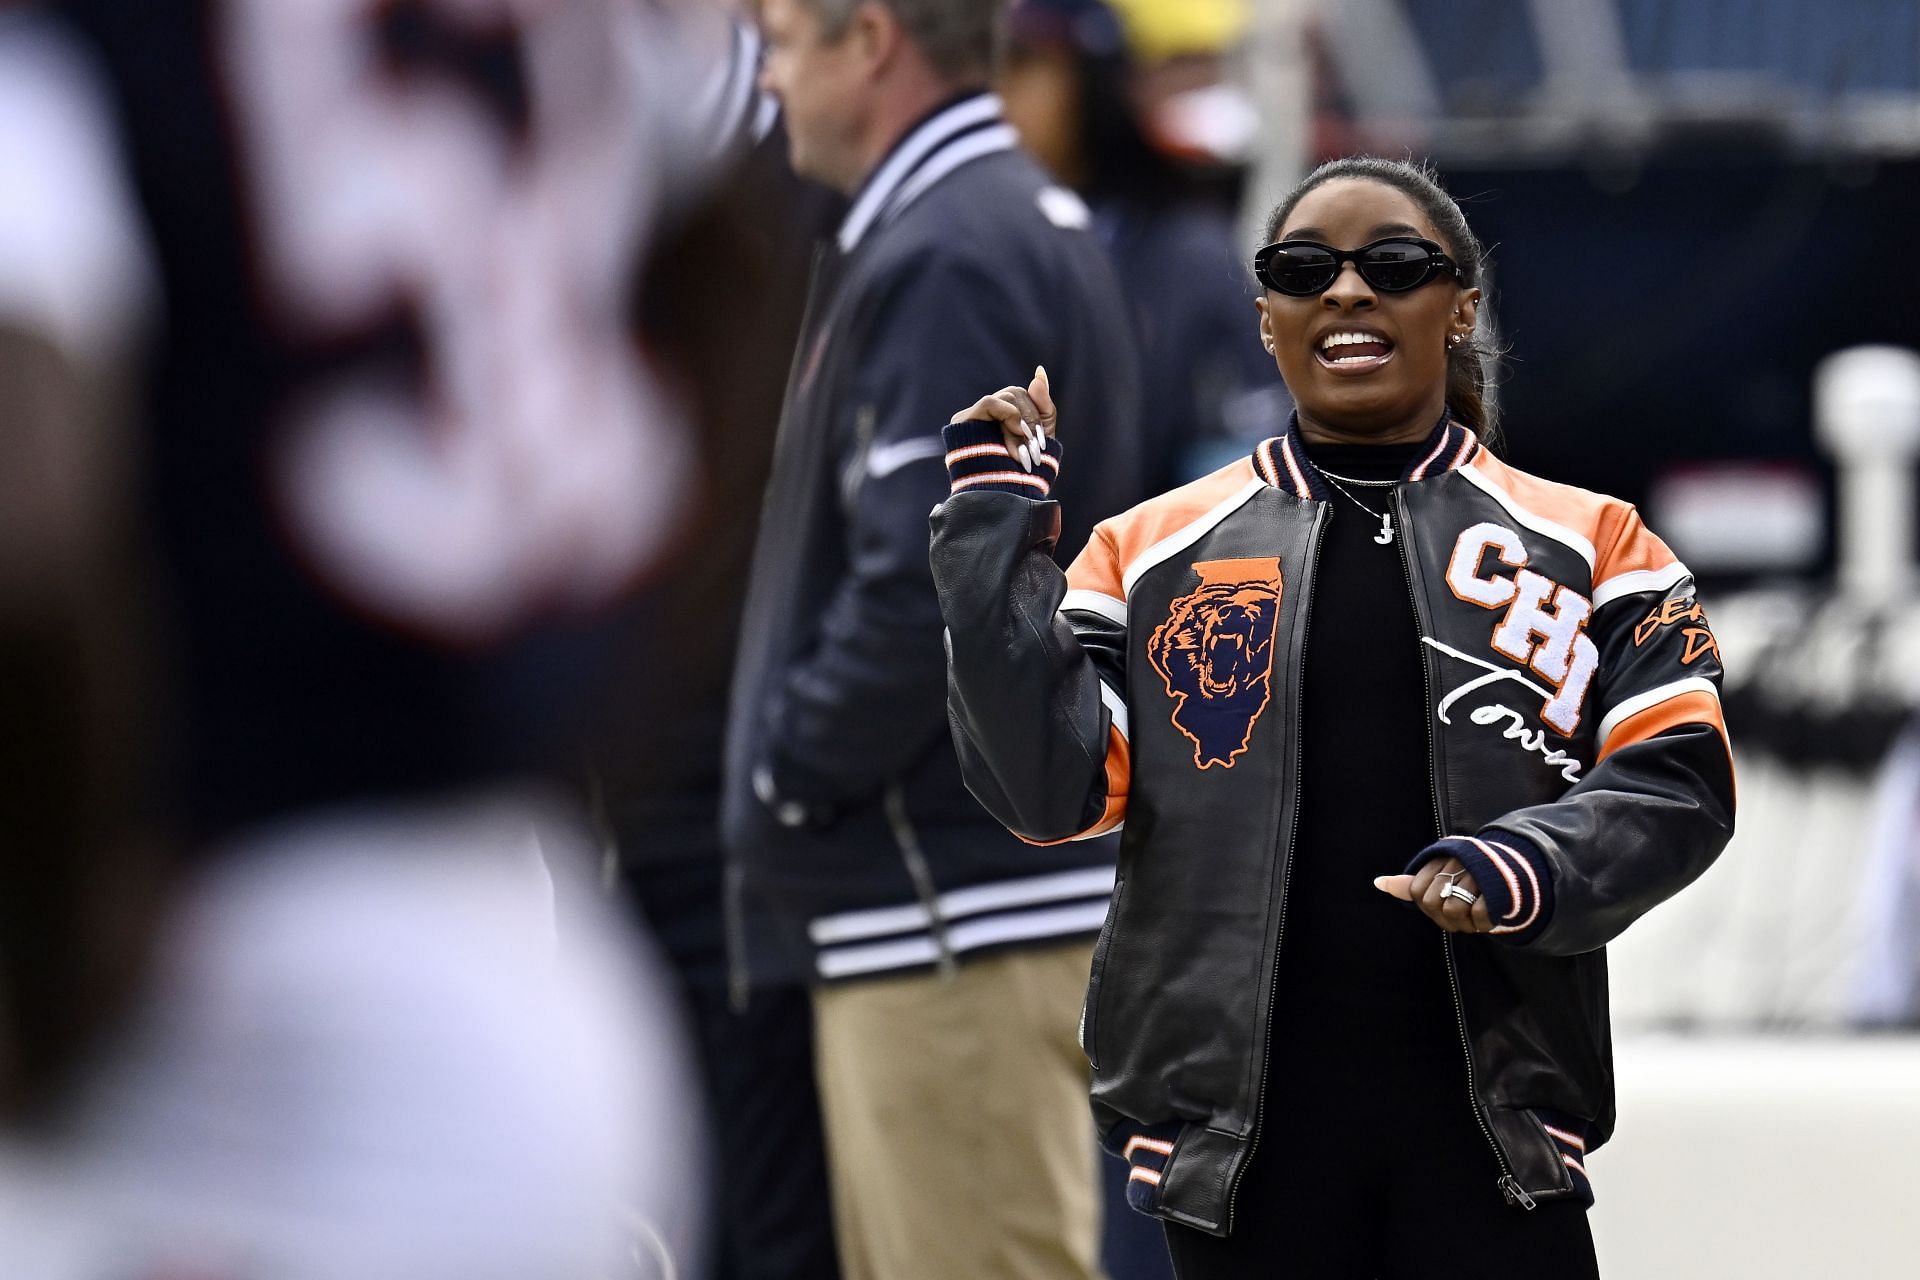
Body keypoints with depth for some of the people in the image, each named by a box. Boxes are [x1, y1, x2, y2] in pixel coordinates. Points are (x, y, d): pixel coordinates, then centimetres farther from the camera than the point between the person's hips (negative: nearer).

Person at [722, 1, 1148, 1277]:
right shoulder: (1031, 226, 15)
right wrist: (797, 779, 13)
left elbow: (924, 589, -23)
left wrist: (789, 773, -10)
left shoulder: (950, 261, -17)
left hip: (963, 916, -11)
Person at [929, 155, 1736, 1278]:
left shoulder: (1589, 545, 7)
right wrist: (995, 526, -5)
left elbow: (1679, 779, 1)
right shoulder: (1152, 552, 9)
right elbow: (1051, 790, -1)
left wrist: (1528, 868, -18)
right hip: (1236, 1130, 1)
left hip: (1493, 1130, -1)